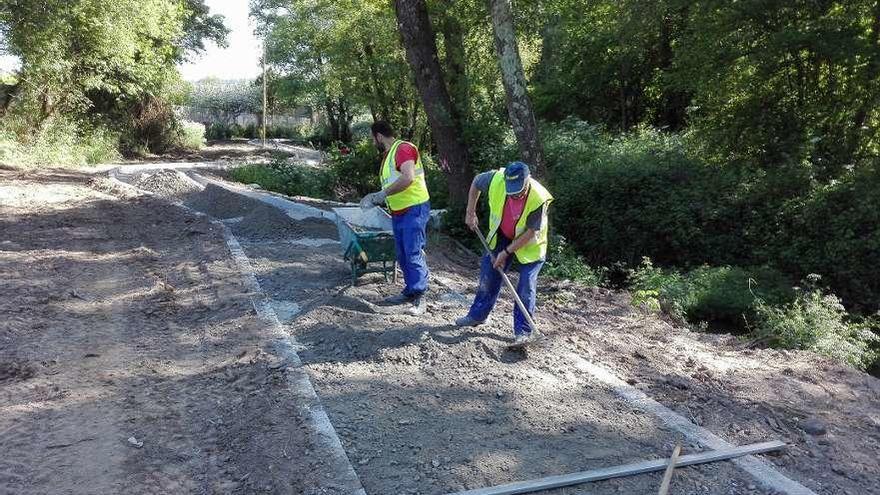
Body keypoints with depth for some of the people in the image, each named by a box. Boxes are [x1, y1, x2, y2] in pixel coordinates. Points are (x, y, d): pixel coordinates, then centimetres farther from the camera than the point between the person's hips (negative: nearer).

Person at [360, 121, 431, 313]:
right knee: (402, 255, 12)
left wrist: (382, 194, -23)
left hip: (414, 209, -10)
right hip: (398, 213, 10)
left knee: (413, 254, -10)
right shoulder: (387, 155, 19)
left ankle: (419, 298, -5)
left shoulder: (403, 148, -12)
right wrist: (376, 198, 14)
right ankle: (409, 292, 21)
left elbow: (408, 177, -27)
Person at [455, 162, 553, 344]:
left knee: (526, 287, -7)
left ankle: (523, 330, 4)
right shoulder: (496, 179, -28)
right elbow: (476, 182, -4)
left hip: (530, 244, -4)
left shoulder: (539, 199, -36)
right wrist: (470, 212, -3)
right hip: (501, 237, 4)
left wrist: (506, 252, -21)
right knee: (488, 275, 10)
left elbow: (530, 233, -26)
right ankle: (477, 315, 28)